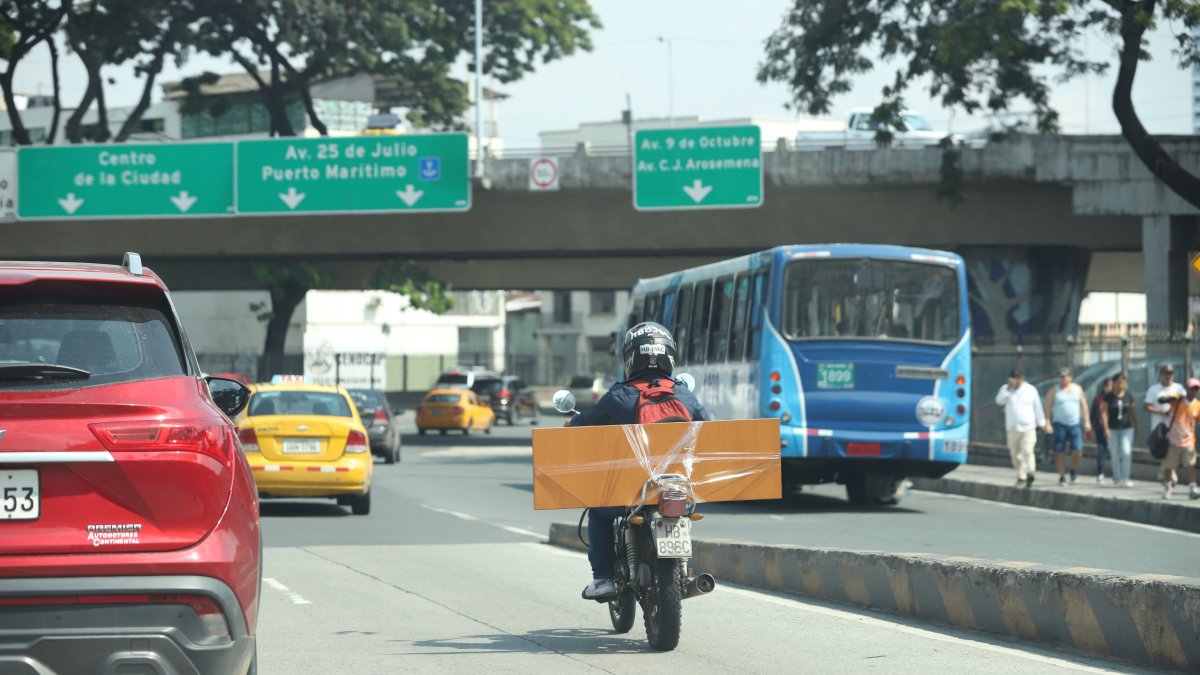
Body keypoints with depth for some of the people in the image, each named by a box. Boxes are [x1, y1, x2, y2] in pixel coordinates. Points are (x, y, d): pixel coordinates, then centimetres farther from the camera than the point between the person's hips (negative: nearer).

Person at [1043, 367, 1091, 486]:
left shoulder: (1078, 389, 9)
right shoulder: (1054, 391, 0)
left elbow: (1083, 405, 12)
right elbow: (1048, 407, -3)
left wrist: (1086, 421, 6)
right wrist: (1047, 423, -12)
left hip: (1075, 424, 2)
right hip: (1059, 425, -1)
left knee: (1078, 451, -8)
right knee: (1060, 452, -1)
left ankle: (1073, 471, 16)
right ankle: (1062, 477, 8)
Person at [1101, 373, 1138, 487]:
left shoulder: (1129, 397, 5)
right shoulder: (1108, 397, -1)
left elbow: (1133, 412, 13)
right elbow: (1103, 412, -4)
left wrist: (1136, 428, 14)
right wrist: (1106, 428, -12)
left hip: (1126, 428, 0)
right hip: (1113, 429, 0)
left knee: (1126, 452, -13)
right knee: (1115, 455, 4)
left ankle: (1126, 478, -11)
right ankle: (1117, 478, 15)